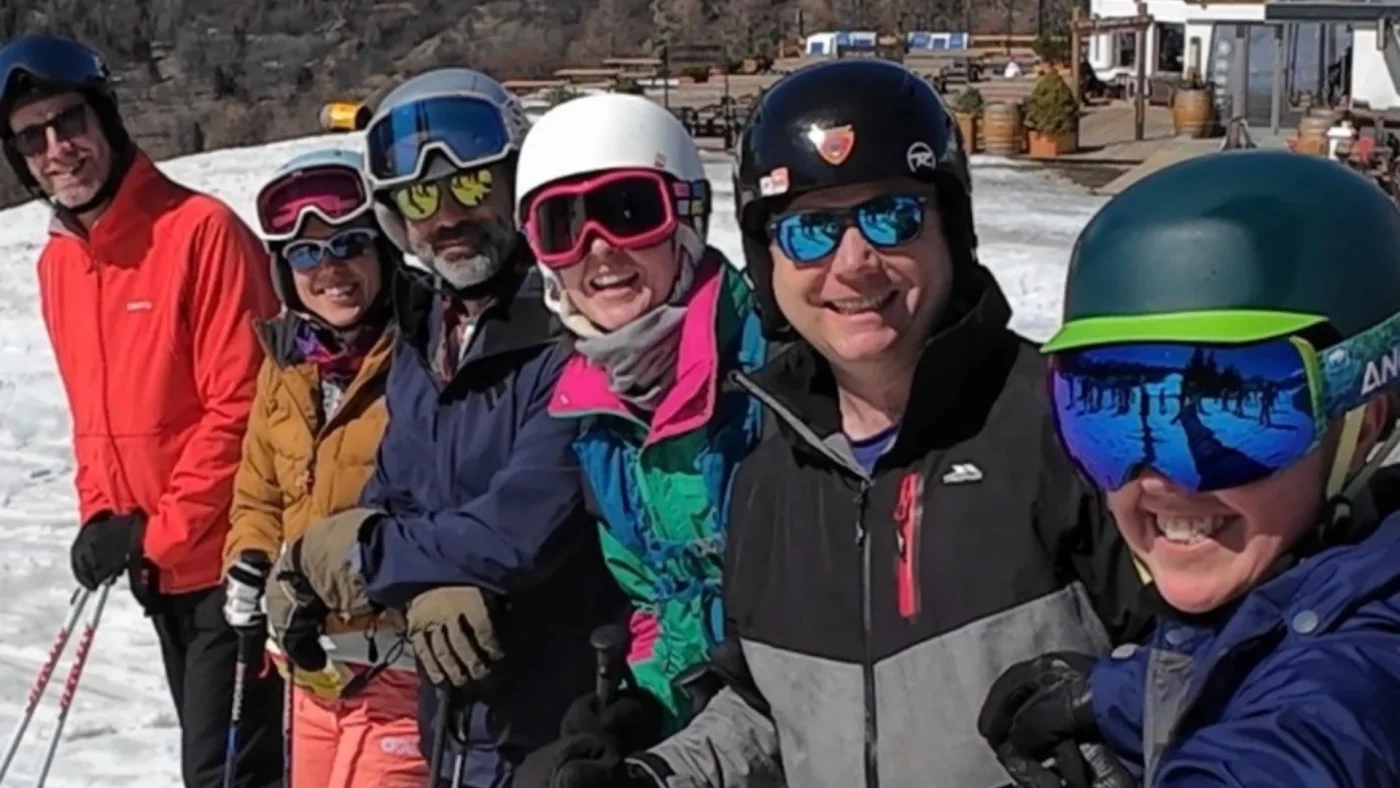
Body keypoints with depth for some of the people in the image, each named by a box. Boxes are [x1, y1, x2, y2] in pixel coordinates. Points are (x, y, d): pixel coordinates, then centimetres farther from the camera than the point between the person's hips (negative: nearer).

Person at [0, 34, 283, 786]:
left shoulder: (202, 231, -16)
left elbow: (239, 406, -19)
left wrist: (161, 530, -15)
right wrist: (102, 519, 2)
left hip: (229, 558, -8)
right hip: (159, 567, 8)